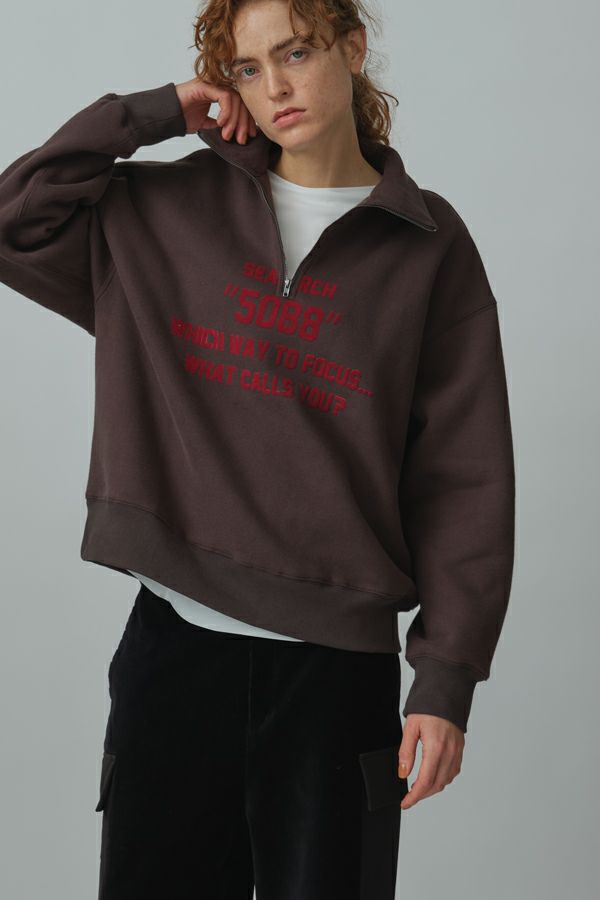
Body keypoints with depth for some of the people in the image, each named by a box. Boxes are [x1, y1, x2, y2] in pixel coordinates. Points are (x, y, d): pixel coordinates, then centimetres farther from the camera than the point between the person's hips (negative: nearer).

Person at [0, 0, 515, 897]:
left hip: (338, 658, -1)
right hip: (173, 637, 2)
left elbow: (463, 478, -2)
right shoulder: (168, 214, 7)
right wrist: (154, 113, 1)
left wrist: (446, 681, -6)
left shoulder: (428, 246, 0)